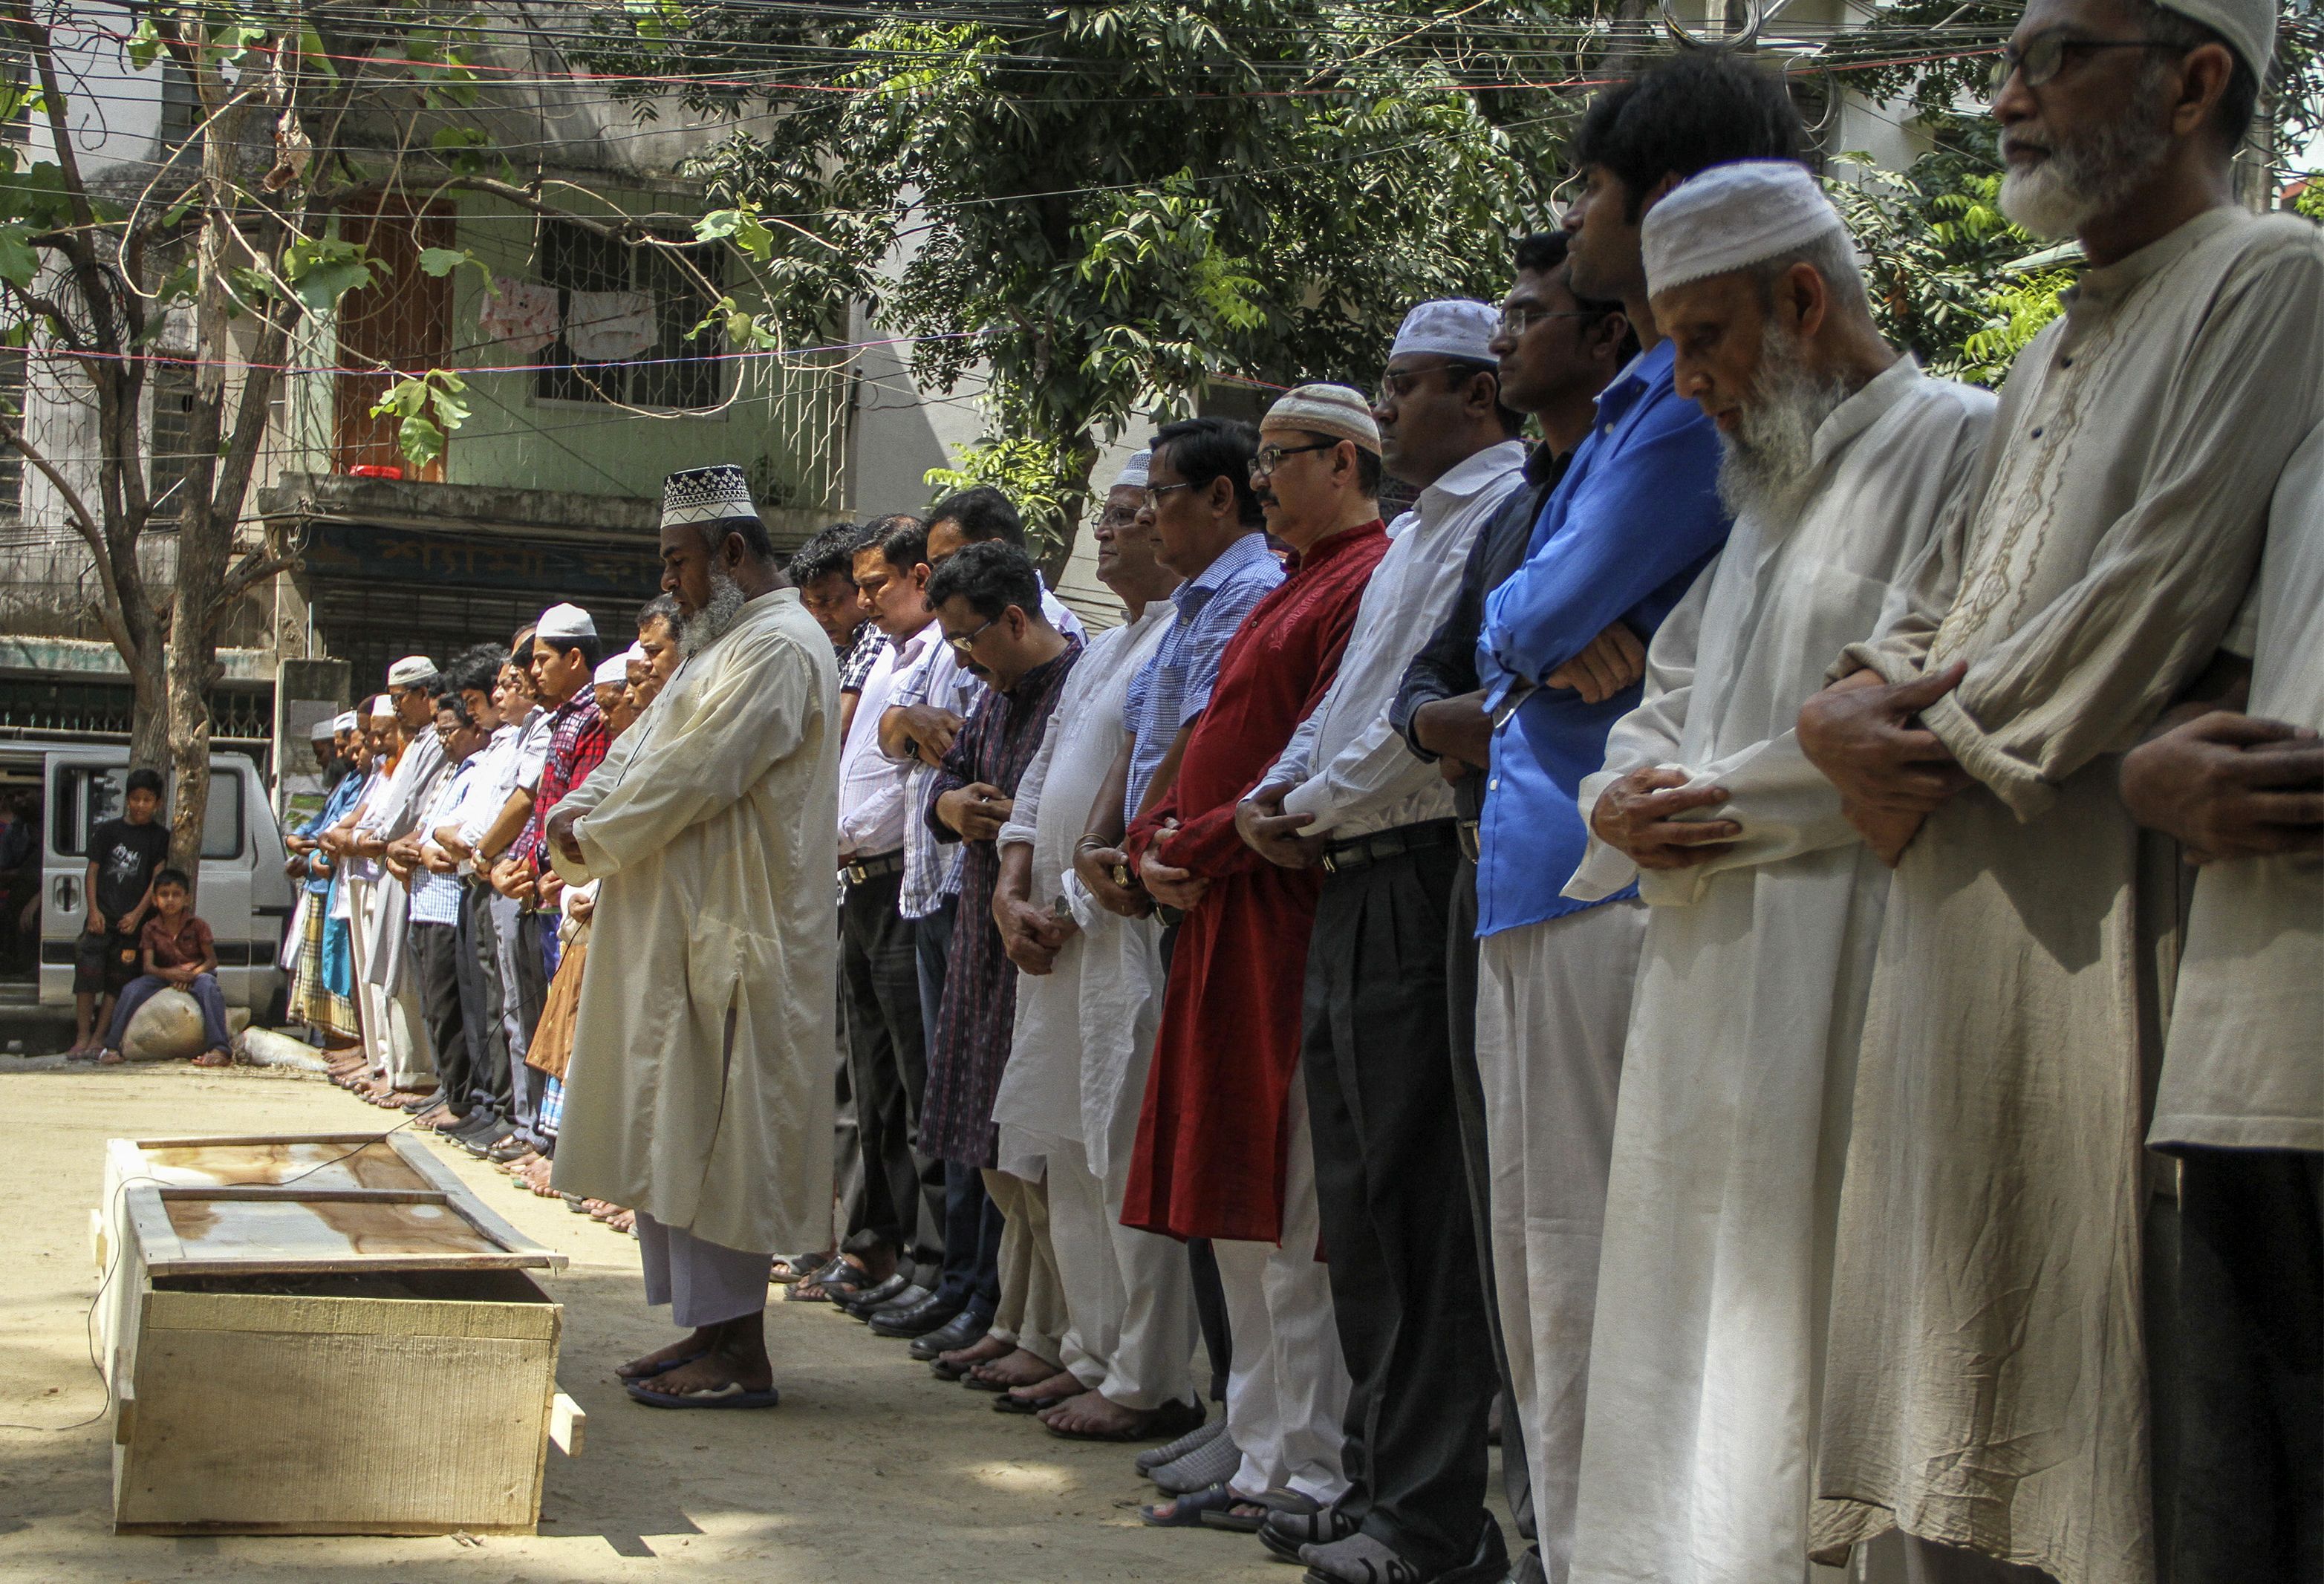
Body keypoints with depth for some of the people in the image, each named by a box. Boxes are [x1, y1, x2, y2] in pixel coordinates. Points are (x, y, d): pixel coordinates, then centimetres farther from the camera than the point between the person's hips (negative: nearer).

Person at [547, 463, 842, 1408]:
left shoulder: (779, 647, -14)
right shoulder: (723, 645, 20)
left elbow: (695, 774, -20)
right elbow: (644, 748, 20)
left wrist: (594, 838, -8)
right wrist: (577, 808, 0)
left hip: (734, 939, -10)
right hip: (682, 932, 10)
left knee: (717, 1136, -8)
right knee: (671, 1133, 12)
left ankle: (739, 1354, -4)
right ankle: (705, 1327, 18)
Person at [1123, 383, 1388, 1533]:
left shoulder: (1369, 582, -10)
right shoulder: (1292, 589, 23)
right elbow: (1216, 746, 23)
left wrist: (1191, 849, -12)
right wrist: (1157, 842, 5)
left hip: (1292, 924, -10)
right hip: (1224, 923, 10)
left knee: (1289, 1220, -7)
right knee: (1242, 1216, 11)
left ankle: (1305, 1474, -1)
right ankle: (1268, 1459, 18)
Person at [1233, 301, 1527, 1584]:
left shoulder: (1504, 512, -9)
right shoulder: (1419, 529, 23)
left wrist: (1316, 809, -7)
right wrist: (1272, 795, 9)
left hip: (1417, 883, -10)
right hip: (1353, 887, 10)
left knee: (1415, 1203, -8)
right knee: (1360, 1193, 12)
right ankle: (1381, 1479, 20)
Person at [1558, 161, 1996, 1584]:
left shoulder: (1957, 444, -6)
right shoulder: (1749, 486, 22)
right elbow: (1669, 702, 27)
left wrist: (1745, 806, -14)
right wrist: (1628, 795, 5)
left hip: (1845, 974, -9)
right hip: (1713, 978, 9)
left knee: (1801, 1331, -9)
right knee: (1695, 1331, 9)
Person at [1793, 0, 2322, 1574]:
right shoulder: (2056, 352, 24)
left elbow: (2168, 579, -15)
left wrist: (1947, 747, -10)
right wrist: (1855, 703, 0)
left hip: (2090, 895, -8)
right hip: (1951, 893, 9)